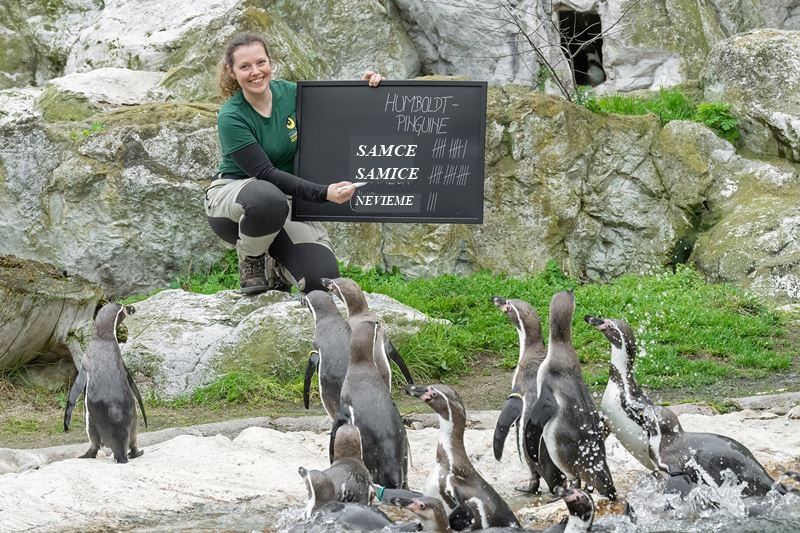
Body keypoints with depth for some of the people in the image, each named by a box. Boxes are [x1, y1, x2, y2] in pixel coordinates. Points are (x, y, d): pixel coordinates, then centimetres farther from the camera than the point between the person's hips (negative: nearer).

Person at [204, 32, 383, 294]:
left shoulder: (289, 94, -4)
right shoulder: (231, 117, -18)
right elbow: (265, 173, -24)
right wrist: (323, 193, -34)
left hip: (287, 199, 4)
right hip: (231, 197, -4)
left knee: (322, 279, -19)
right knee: (269, 199, -43)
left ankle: (275, 264, 16)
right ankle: (250, 260, -10)